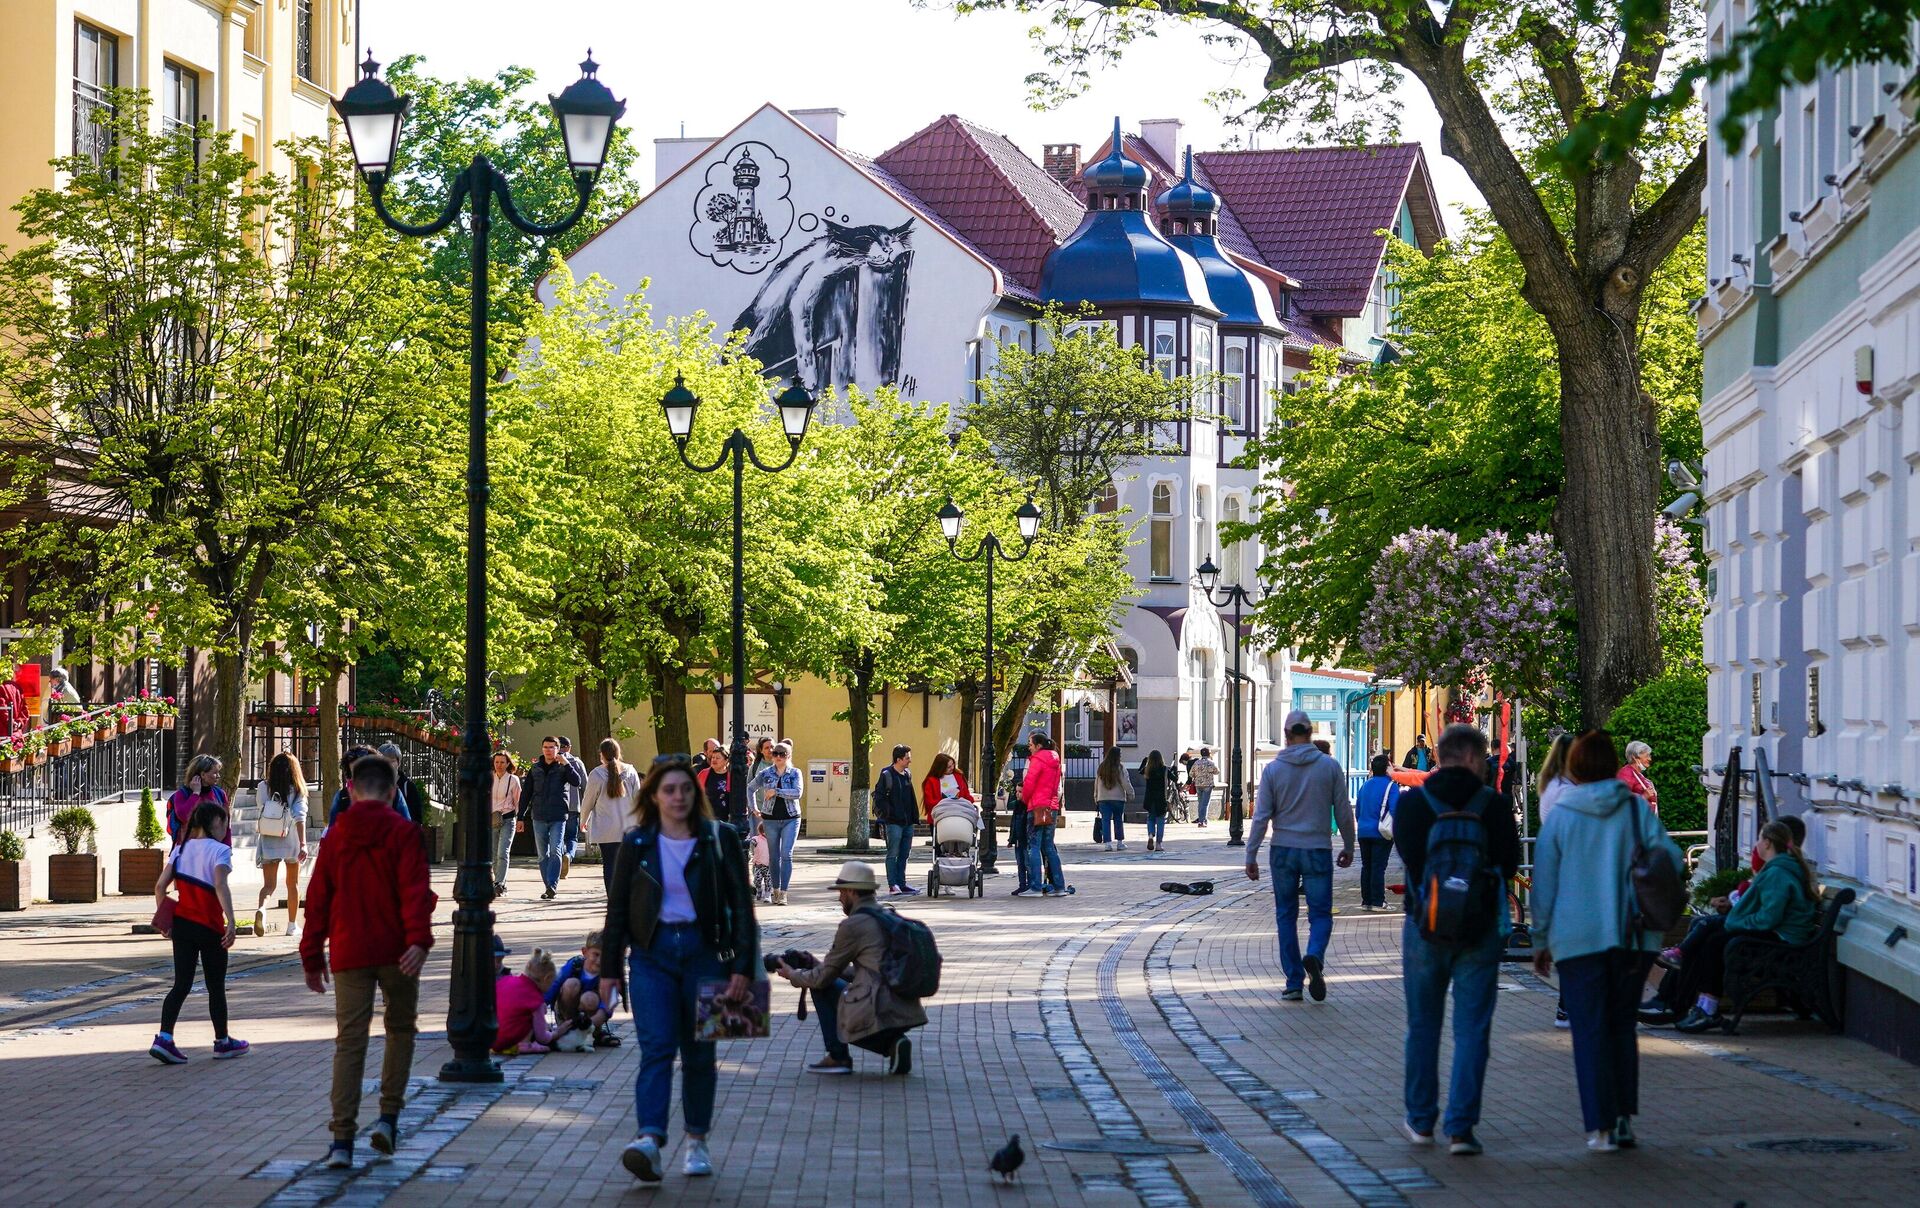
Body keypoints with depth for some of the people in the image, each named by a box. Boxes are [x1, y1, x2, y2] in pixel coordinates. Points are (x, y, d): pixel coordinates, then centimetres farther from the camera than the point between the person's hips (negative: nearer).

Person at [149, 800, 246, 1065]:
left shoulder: (181, 849, 8)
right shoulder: (219, 850, -9)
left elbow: (160, 886, 4)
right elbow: (220, 886, -24)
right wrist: (231, 921, -29)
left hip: (181, 923, 5)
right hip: (210, 927, -5)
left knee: (182, 984, 5)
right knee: (216, 986, 10)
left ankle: (164, 1038, -10)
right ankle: (222, 1041, 22)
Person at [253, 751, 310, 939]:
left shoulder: (264, 788, -1)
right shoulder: (297, 791, -6)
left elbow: (261, 809, 12)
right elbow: (300, 817, -16)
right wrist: (303, 844, -22)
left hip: (268, 842, 0)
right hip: (291, 843, 0)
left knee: (268, 884, -2)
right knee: (293, 884, 17)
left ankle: (261, 907, -34)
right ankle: (292, 925, 23)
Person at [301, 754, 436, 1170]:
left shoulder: (335, 836, 8)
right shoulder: (402, 832, -3)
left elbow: (318, 899, 11)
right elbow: (416, 890, -15)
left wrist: (312, 957, 17)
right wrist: (419, 940, -22)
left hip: (349, 953, 2)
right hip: (395, 952, -2)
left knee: (349, 1042, 0)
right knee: (401, 1029, 19)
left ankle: (342, 1139, -9)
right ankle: (388, 1116, 12)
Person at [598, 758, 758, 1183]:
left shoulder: (720, 840, 1)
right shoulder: (637, 845, 4)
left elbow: (741, 905, 0)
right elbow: (617, 909, 9)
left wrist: (743, 966, -7)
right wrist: (609, 968, 6)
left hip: (704, 952, 0)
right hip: (652, 954, 0)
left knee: (699, 1052, 8)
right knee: (656, 1047, -14)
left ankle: (697, 1141, 20)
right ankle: (649, 1139, -26)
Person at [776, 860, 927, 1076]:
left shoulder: (853, 925, -8)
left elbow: (823, 977, 0)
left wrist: (792, 975, 20)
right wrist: (815, 965, 32)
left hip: (878, 1015, -8)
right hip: (907, 1014, 8)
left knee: (823, 988, 10)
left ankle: (838, 1057, 10)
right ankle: (893, 1044, 9)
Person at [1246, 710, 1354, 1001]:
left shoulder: (1273, 769, -3)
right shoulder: (1330, 766, -3)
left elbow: (1261, 816, -4)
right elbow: (1344, 812, 1)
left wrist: (1251, 857, 2)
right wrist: (1348, 847, 15)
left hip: (1283, 851, 1)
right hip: (1318, 851, -1)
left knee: (1286, 916, 10)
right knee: (1320, 913, 6)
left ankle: (1294, 982, 8)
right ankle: (1314, 956, -25)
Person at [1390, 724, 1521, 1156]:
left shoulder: (1411, 803, -3)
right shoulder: (1493, 804, -6)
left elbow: (1410, 861, -8)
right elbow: (1509, 862, -3)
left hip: (1425, 926, 1)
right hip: (1480, 927, -1)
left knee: (1423, 1025, 15)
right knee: (1472, 1029, 2)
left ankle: (1421, 1120, 22)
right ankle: (1461, 1127, -3)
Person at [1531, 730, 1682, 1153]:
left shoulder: (1559, 817, -2)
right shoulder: (1637, 809, 0)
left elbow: (1543, 885, 1)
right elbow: (1671, 860, -4)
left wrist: (1541, 941, 10)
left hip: (1578, 939, -2)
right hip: (1633, 939, 2)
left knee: (1590, 1031, 2)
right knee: (1623, 1026, 15)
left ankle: (1601, 1126, -3)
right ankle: (1624, 1118, 13)